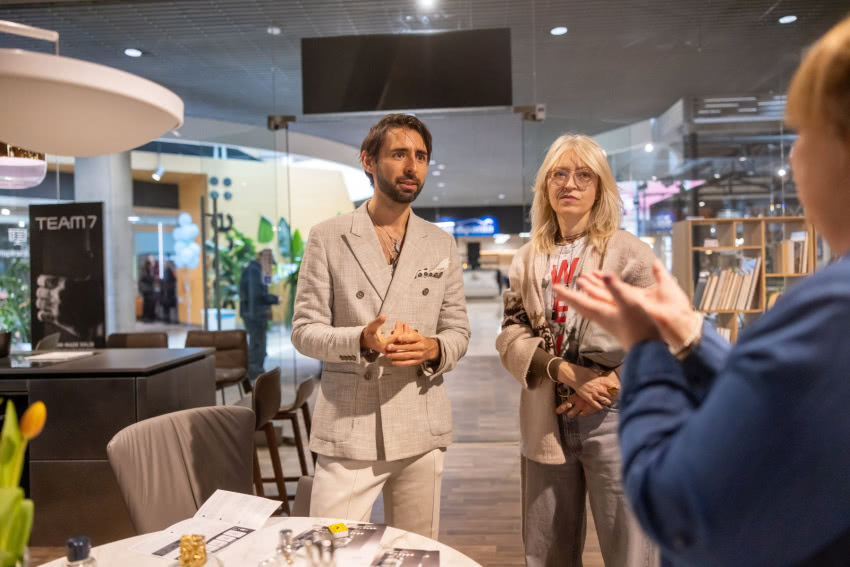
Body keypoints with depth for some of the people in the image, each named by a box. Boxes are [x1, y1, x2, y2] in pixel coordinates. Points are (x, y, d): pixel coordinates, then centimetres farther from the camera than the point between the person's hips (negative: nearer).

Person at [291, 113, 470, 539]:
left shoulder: (442, 245, 9)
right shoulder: (327, 238, 0)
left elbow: (458, 331, 10)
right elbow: (304, 331, -2)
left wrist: (433, 349, -13)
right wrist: (362, 340, -21)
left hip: (421, 430, 3)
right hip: (347, 429, -2)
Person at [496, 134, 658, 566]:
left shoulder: (630, 253, -3)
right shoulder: (527, 260, 8)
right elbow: (510, 338, 3)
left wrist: (612, 384, -18)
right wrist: (562, 369, -13)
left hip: (613, 418, -3)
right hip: (546, 423, 4)